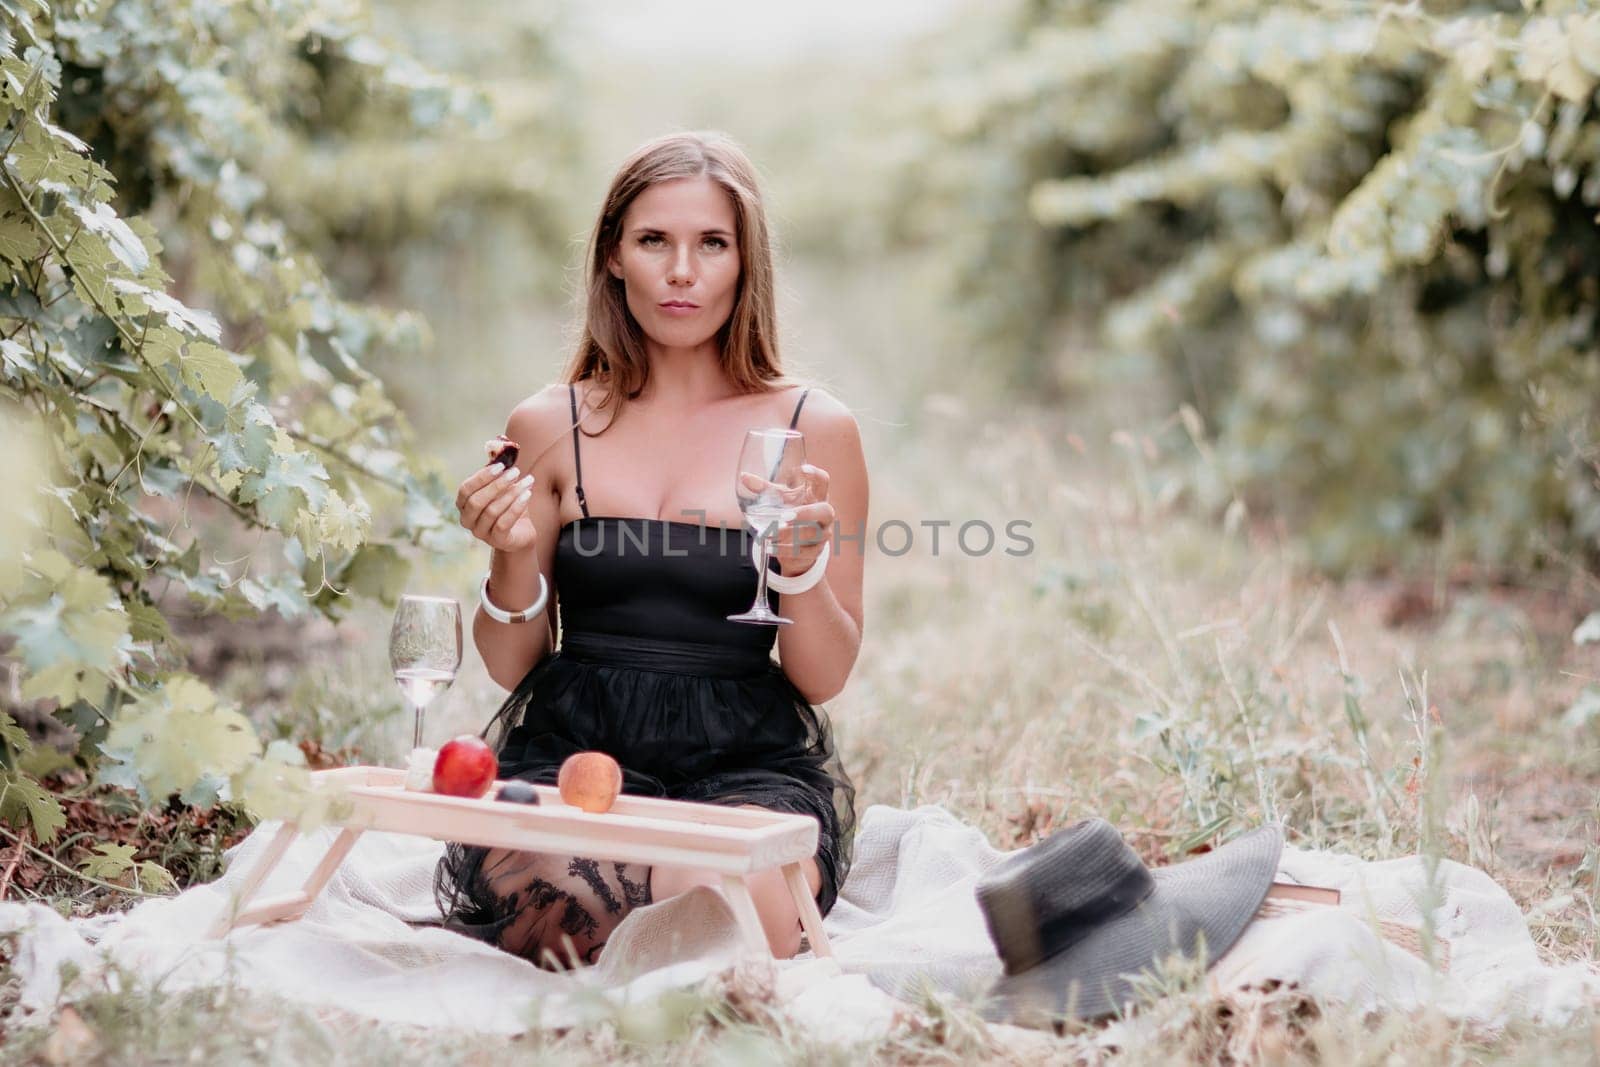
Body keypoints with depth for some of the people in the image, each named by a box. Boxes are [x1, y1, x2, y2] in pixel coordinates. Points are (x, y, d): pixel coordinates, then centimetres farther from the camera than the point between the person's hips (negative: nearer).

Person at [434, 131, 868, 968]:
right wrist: (513, 554, -9)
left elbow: (824, 680, 4)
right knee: (556, 893, -34)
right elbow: (511, 667, 10)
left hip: (749, 766, 0)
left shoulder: (813, 430, 4)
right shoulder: (551, 427, 8)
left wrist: (802, 567, -16)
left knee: (749, 908, -34)